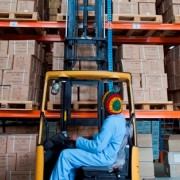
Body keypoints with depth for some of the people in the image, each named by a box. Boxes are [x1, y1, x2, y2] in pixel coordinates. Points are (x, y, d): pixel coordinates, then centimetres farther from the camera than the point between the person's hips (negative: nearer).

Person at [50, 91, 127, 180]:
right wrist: (93, 137, 7)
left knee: (65, 155, -7)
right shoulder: (121, 117, 4)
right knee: (71, 152, 19)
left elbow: (97, 147, -26)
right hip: (108, 153, 10)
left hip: (104, 157, -10)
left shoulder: (110, 121, -26)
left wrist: (78, 139, -14)